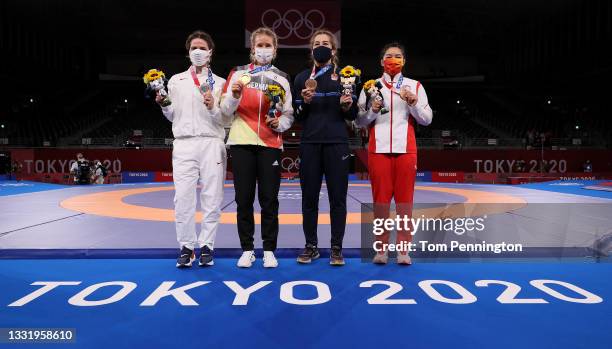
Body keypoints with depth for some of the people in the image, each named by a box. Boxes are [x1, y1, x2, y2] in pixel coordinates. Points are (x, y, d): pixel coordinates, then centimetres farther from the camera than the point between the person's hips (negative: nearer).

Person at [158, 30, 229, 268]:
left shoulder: (219, 83, 11)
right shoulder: (175, 81, 17)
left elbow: (226, 120, 5)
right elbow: (172, 116, 19)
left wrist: (213, 108, -13)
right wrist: (163, 105, 0)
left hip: (211, 144, -1)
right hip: (183, 144, 1)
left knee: (212, 198, 0)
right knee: (183, 198, -4)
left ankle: (206, 246, 10)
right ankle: (186, 247, 7)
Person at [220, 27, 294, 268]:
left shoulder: (281, 78, 11)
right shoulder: (238, 73, 8)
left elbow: (289, 115, 10)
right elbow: (226, 110, 5)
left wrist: (279, 123, -10)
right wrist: (234, 96, -14)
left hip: (270, 144, 0)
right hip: (242, 143, 0)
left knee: (269, 200, 0)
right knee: (244, 199, 2)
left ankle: (269, 251, 12)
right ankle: (247, 249, 14)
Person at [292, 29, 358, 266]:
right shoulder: (302, 78, 9)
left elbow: (353, 116, 7)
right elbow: (297, 117, 8)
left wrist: (347, 106, -13)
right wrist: (305, 102, -11)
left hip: (337, 143, -1)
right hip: (310, 144, 1)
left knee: (338, 198, 0)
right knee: (309, 197, 4)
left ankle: (336, 248, 10)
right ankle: (311, 246, 17)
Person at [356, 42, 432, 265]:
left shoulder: (415, 86, 12)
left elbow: (427, 119, 6)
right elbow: (360, 121, 11)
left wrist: (413, 103, -9)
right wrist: (372, 110, -7)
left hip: (405, 149, 0)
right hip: (378, 149, 0)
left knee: (405, 198, -1)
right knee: (380, 198, 0)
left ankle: (403, 250, 5)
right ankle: (381, 249, 8)